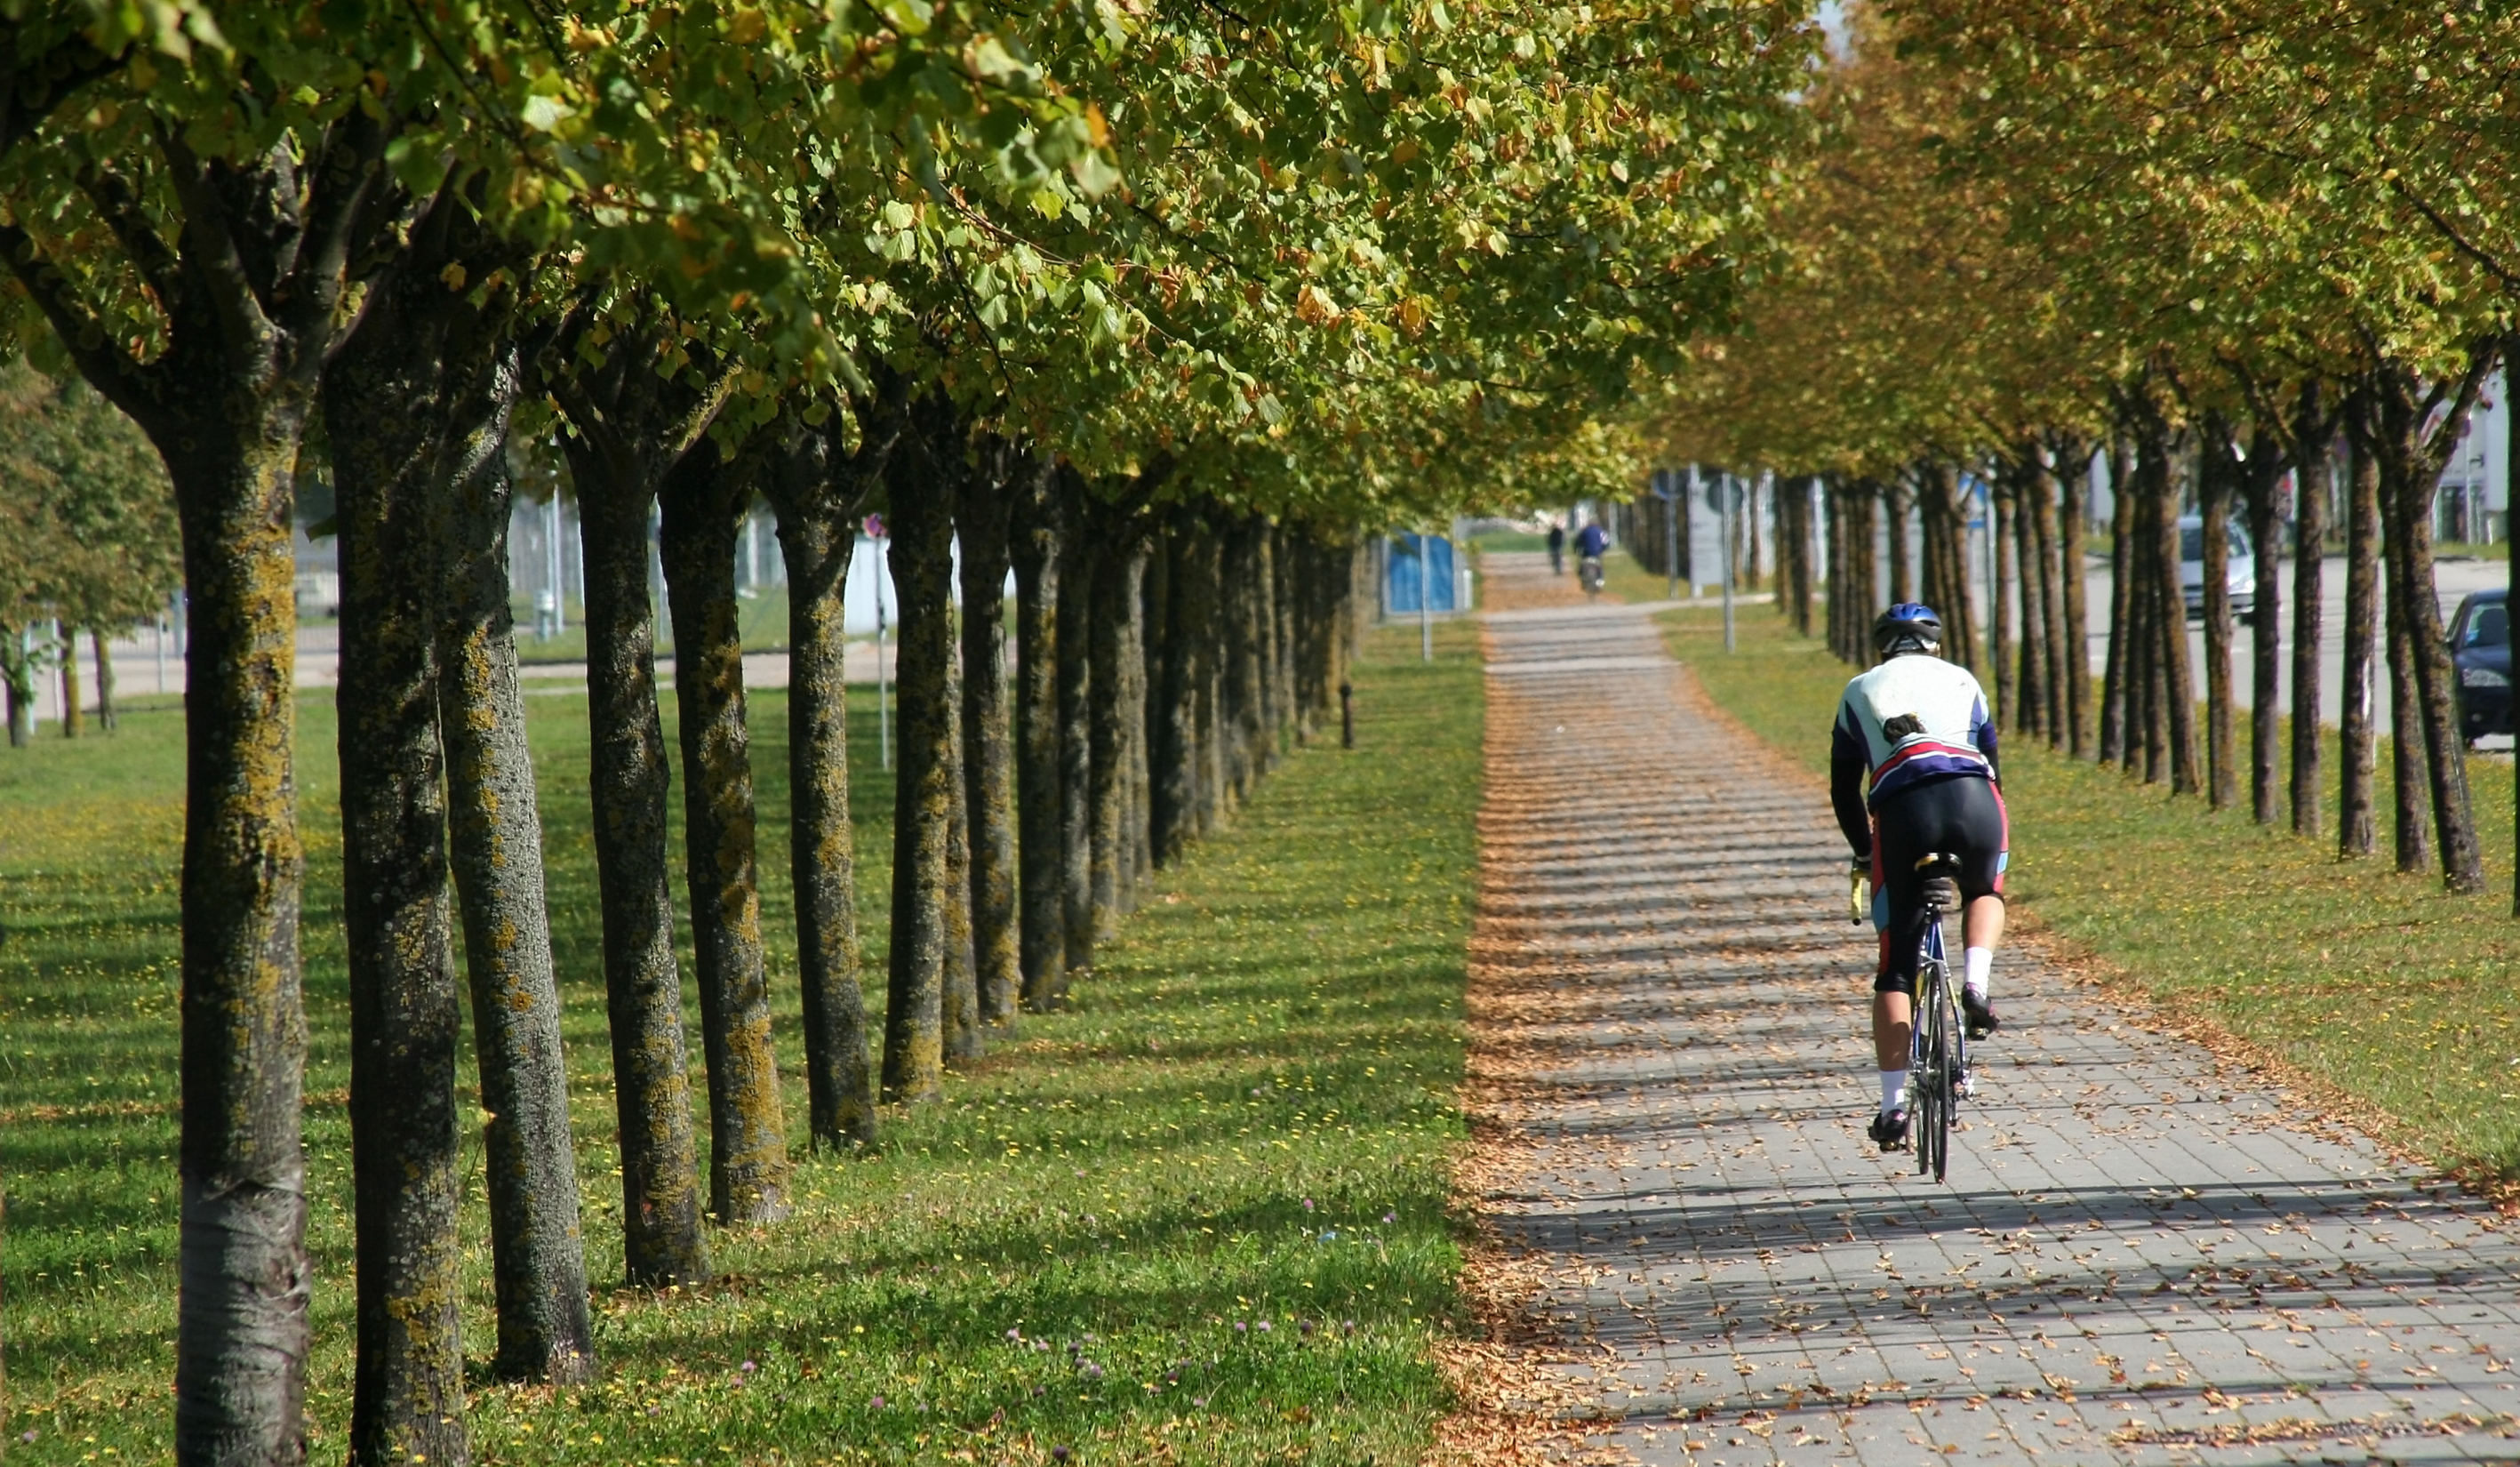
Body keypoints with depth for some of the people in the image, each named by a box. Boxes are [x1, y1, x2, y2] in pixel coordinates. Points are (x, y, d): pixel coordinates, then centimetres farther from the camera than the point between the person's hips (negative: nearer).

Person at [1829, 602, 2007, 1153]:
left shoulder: (1860, 691, 28)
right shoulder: (1962, 681, 30)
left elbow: (1843, 791, 29)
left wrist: (1864, 852, 43)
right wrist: (1987, 835, 49)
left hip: (1901, 809, -1)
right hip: (1973, 797, 1)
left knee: (1896, 968, 9)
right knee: (1984, 895, 34)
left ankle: (1894, 1104, 0)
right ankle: (1975, 986, 4)